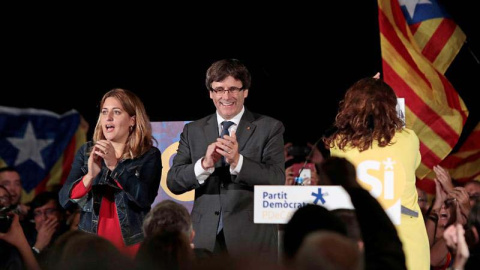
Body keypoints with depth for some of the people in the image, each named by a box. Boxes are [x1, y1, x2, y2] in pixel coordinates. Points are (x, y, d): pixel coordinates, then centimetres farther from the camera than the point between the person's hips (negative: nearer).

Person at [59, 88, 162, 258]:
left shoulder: (149, 155, -2)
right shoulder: (86, 152, 5)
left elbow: (145, 198, -16)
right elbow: (65, 199, -3)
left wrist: (114, 165, -24)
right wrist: (90, 176, -21)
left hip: (131, 245, -2)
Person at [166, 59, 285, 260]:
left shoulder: (270, 128, 2)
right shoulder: (193, 131, 9)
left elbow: (278, 181, -8)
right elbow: (173, 182, 1)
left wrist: (238, 161, -22)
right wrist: (204, 164, -17)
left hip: (252, 241, -2)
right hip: (204, 240, 2)